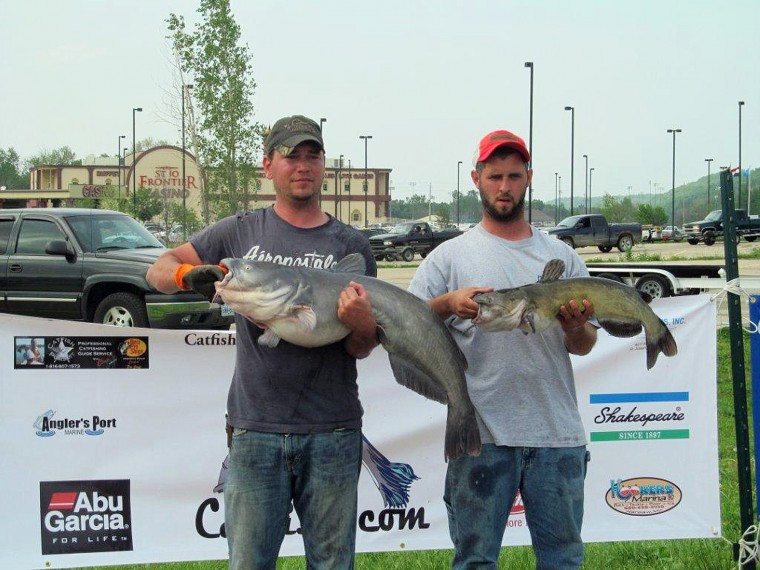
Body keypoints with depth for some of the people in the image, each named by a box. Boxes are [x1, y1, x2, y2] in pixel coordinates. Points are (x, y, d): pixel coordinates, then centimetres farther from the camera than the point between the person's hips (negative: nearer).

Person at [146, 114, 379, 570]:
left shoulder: (350, 245, 3)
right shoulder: (240, 233, 7)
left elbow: (362, 349, 0)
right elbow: (159, 270, 8)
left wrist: (361, 323, -24)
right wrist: (191, 274, -14)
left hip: (332, 433, 0)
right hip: (255, 429, 1)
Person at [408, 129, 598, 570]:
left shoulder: (562, 256, 13)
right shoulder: (450, 256, 6)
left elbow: (584, 346, 14)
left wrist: (576, 328, -8)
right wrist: (447, 304, -16)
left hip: (558, 433, 2)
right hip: (481, 430, -2)